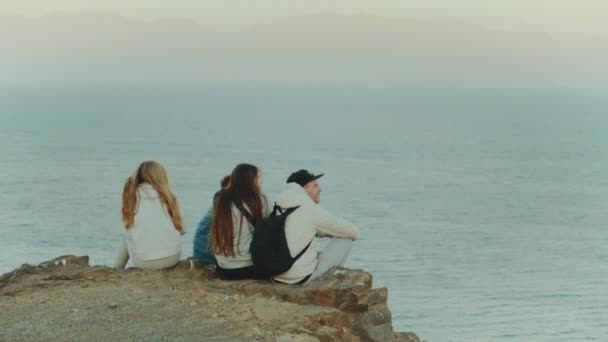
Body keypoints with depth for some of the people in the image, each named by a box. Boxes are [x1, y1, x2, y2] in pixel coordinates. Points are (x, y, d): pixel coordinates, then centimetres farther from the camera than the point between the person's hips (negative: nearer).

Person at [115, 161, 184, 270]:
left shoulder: (132, 196, 7)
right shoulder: (166, 195, 9)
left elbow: (130, 231, 9)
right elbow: (179, 229, 10)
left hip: (143, 261, 1)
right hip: (172, 256, 0)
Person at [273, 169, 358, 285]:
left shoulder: (278, 207, 7)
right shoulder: (313, 211, -14)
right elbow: (352, 231, -1)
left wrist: (329, 232, 20)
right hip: (302, 278, -7)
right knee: (345, 239, 9)